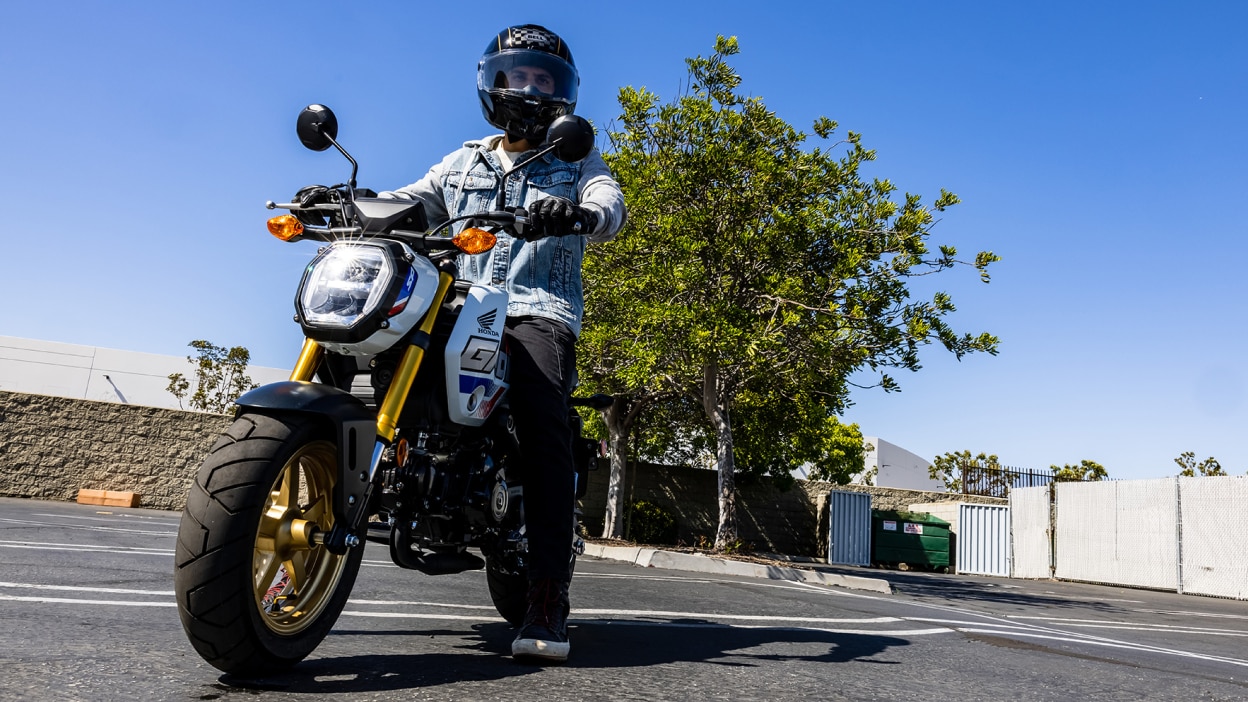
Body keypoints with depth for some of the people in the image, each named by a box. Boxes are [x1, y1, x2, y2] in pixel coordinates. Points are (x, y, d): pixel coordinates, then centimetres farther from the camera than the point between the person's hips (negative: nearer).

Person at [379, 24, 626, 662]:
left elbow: (611, 207, -3)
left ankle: (548, 600, -30)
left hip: (537, 307, -4)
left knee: (542, 425, -27)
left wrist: (578, 213, -28)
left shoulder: (577, 159, 18)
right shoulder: (464, 163, 28)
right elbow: (410, 201, 14)